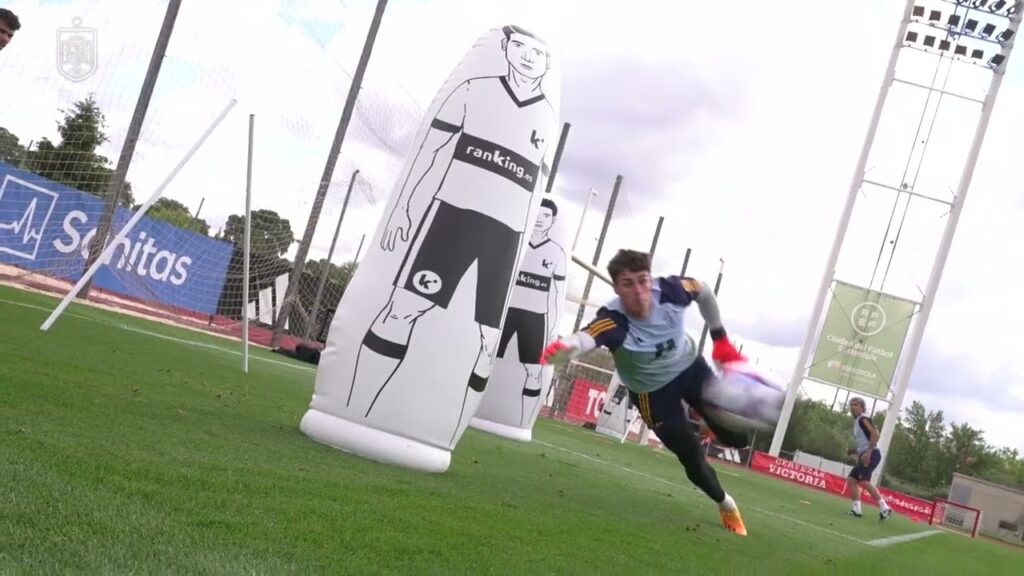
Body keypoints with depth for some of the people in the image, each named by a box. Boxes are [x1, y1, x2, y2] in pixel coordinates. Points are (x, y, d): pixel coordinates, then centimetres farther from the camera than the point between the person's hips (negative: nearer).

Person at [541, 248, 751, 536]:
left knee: (736, 437, 3)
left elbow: (704, 290, -4)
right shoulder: (613, 319, -39)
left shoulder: (671, 289, -29)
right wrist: (563, 347, -86)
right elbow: (586, 337, -64)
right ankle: (724, 503, 34)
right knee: (693, 460, 0)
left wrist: (721, 339, 0)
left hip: (690, 366, 3)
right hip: (653, 390, -3)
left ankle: (703, 427, 41)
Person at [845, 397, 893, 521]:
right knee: (851, 479, 5)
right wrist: (854, 451, 17)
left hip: (871, 454, -10)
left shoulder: (864, 419, -5)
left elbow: (875, 433, -20)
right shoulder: (857, 422, 24)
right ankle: (856, 509, 1)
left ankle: (884, 508, -24)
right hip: (864, 455, 10)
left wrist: (868, 452, -26)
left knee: (864, 481, -22)